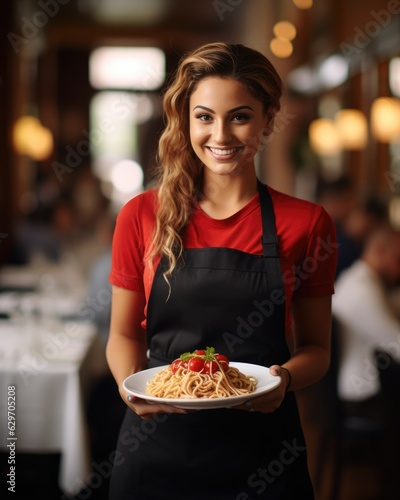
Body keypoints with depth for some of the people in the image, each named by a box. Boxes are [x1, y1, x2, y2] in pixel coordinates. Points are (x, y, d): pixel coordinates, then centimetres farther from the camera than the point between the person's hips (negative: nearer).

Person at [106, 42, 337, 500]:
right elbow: (125, 333, 6)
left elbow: (315, 348, 4)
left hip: (262, 457, 0)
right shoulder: (142, 216, -1)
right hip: (157, 448, 1)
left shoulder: (306, 224, -3)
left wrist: (286, 377, -17)